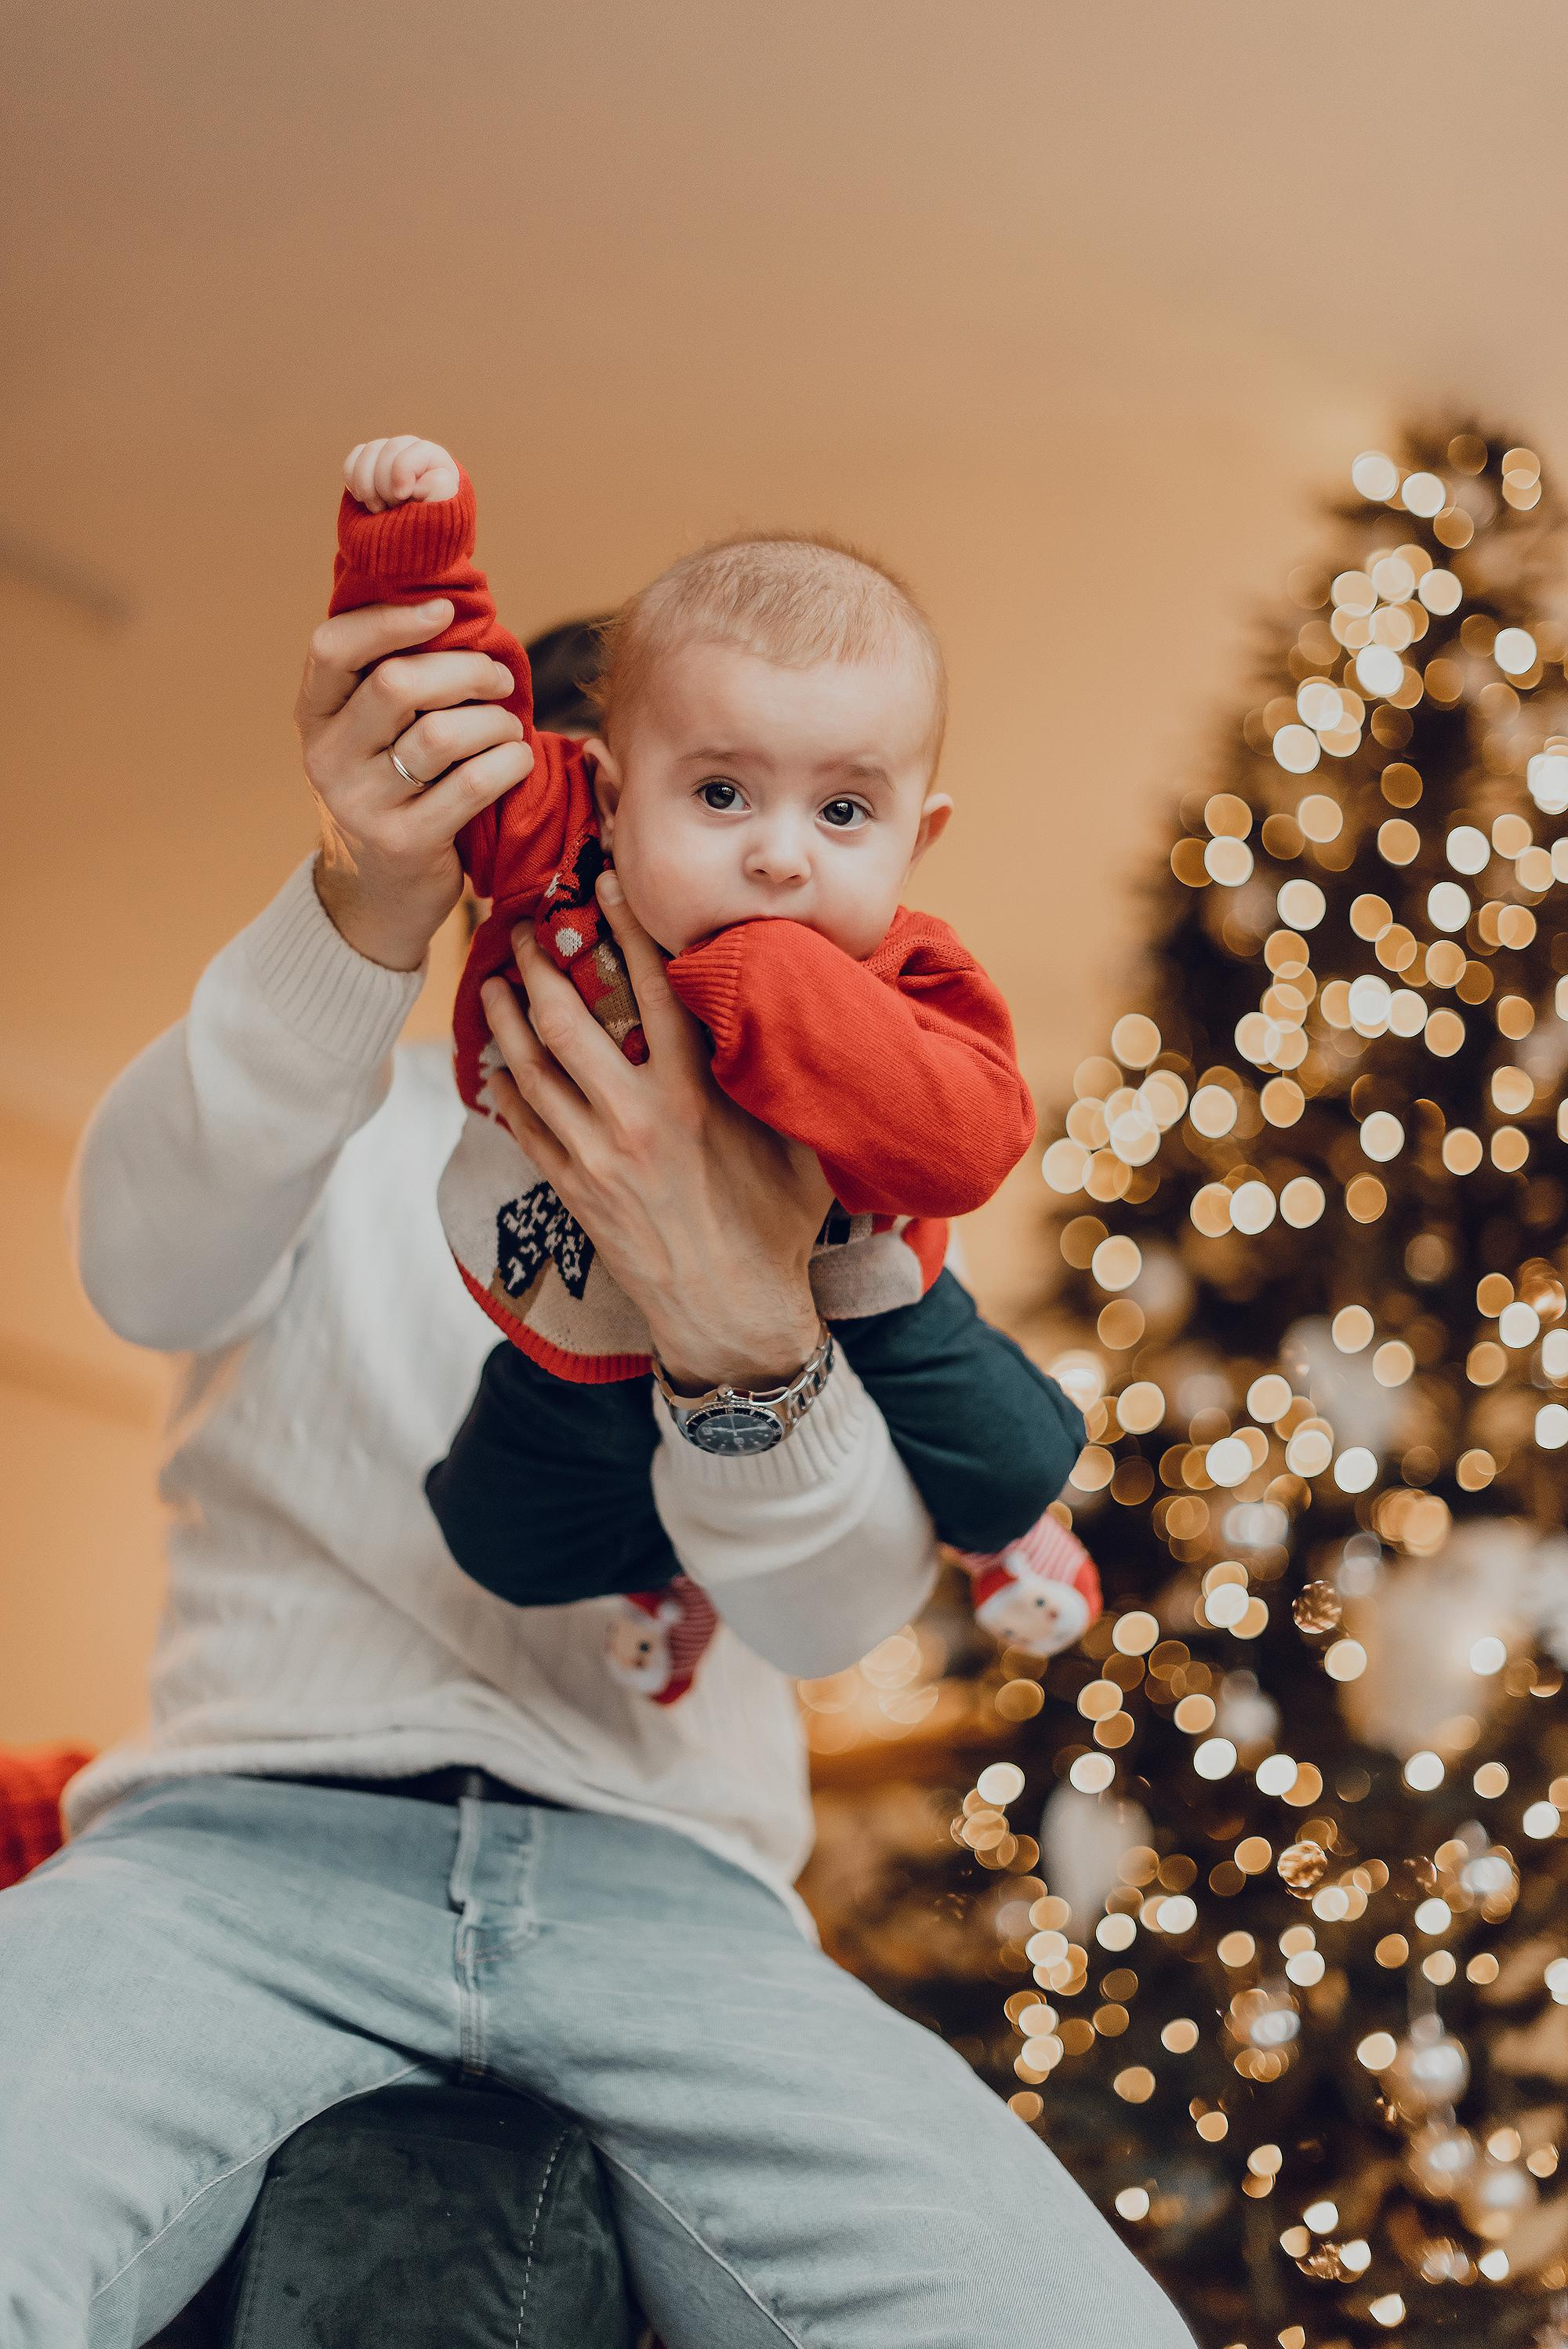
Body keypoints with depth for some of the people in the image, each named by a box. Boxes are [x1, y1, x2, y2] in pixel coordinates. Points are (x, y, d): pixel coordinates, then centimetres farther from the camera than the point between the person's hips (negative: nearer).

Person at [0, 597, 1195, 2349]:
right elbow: (147, 1270, -9)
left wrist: (750, 1334, -26)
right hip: (253, 1824, -2)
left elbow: (837, 1609, -3)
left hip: (659, 1879, 3)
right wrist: (363, 912, -27)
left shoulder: (823, 1215, 19)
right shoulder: (341, 1131, 18)